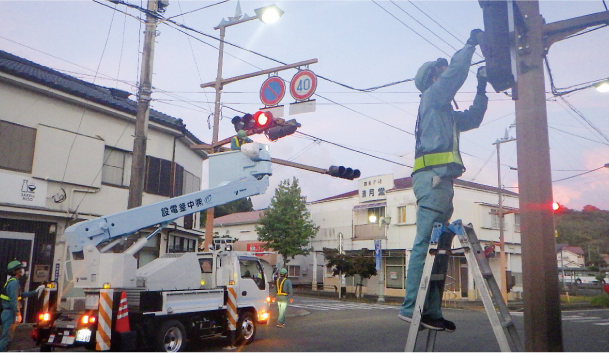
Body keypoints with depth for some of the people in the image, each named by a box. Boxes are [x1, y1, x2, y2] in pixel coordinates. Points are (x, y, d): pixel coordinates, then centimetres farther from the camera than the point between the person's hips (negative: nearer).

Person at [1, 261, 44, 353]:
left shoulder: (12, 282, 16)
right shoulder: (14, 283, -17)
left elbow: (21, 295, 26)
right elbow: (14, 300, -23)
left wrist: (35, 291, 28)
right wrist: (18, 314, -21)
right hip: (10, 314, -10)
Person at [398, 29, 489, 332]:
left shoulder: (447, 113, 33)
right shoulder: (431, 96, 8)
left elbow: (473, 119, 39)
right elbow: (456, 70, -2)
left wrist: (482, 88, 34)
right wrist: (471, 44, 13)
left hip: (440, 180, 10)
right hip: (432, 175, -10)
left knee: (440, 244, 3)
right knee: (427, 243, -16)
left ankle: (431, 310, 3)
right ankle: (413, 307, -19)